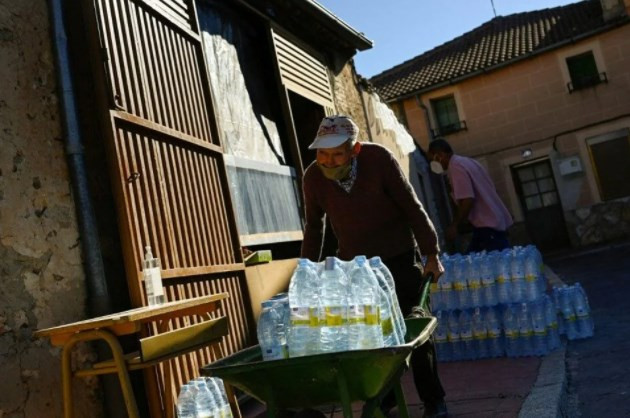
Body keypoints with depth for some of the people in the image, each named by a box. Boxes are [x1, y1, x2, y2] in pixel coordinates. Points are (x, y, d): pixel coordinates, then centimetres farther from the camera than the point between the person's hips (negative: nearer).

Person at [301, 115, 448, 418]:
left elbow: (411, 206, -13)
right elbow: (314, 226, 4)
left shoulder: (379, 159, -20)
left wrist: (431, 253, -12)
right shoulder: (313, 176, -12)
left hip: (398, 258, -2)